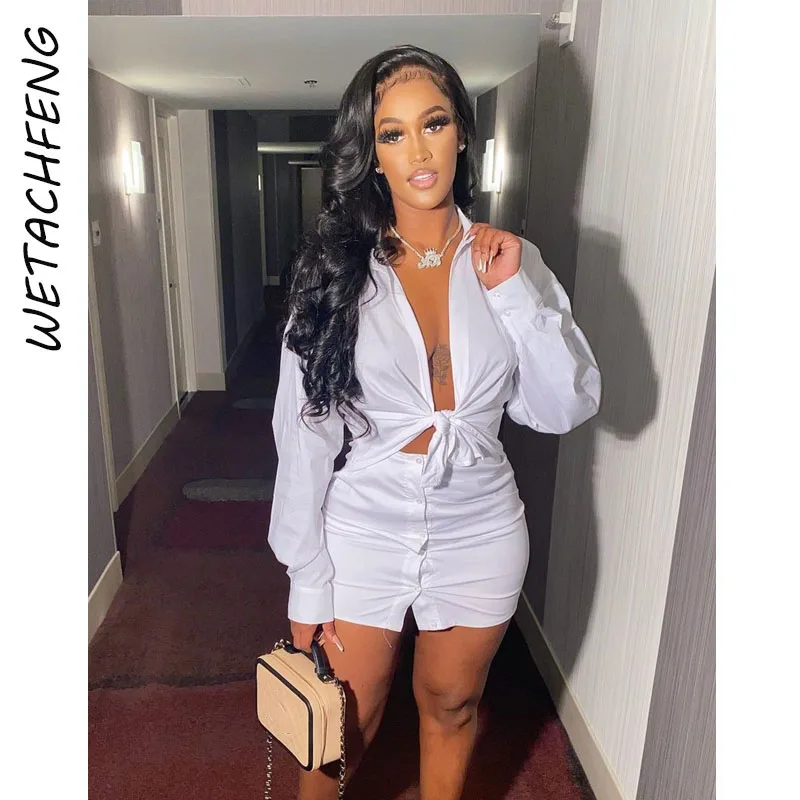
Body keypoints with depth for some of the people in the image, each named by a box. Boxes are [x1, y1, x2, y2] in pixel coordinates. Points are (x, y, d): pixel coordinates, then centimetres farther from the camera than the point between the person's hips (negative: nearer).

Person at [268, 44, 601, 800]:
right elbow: (304, 434, -8)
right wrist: (307, 580, -6)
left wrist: (512, 292, -19)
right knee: (344, 728, 18)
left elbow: (565, 409, -8)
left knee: (451, 708, 24)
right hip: (365, 531, -1)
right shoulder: (337, 271, -10)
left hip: (479, 532, 2)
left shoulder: (513, 261, -5)